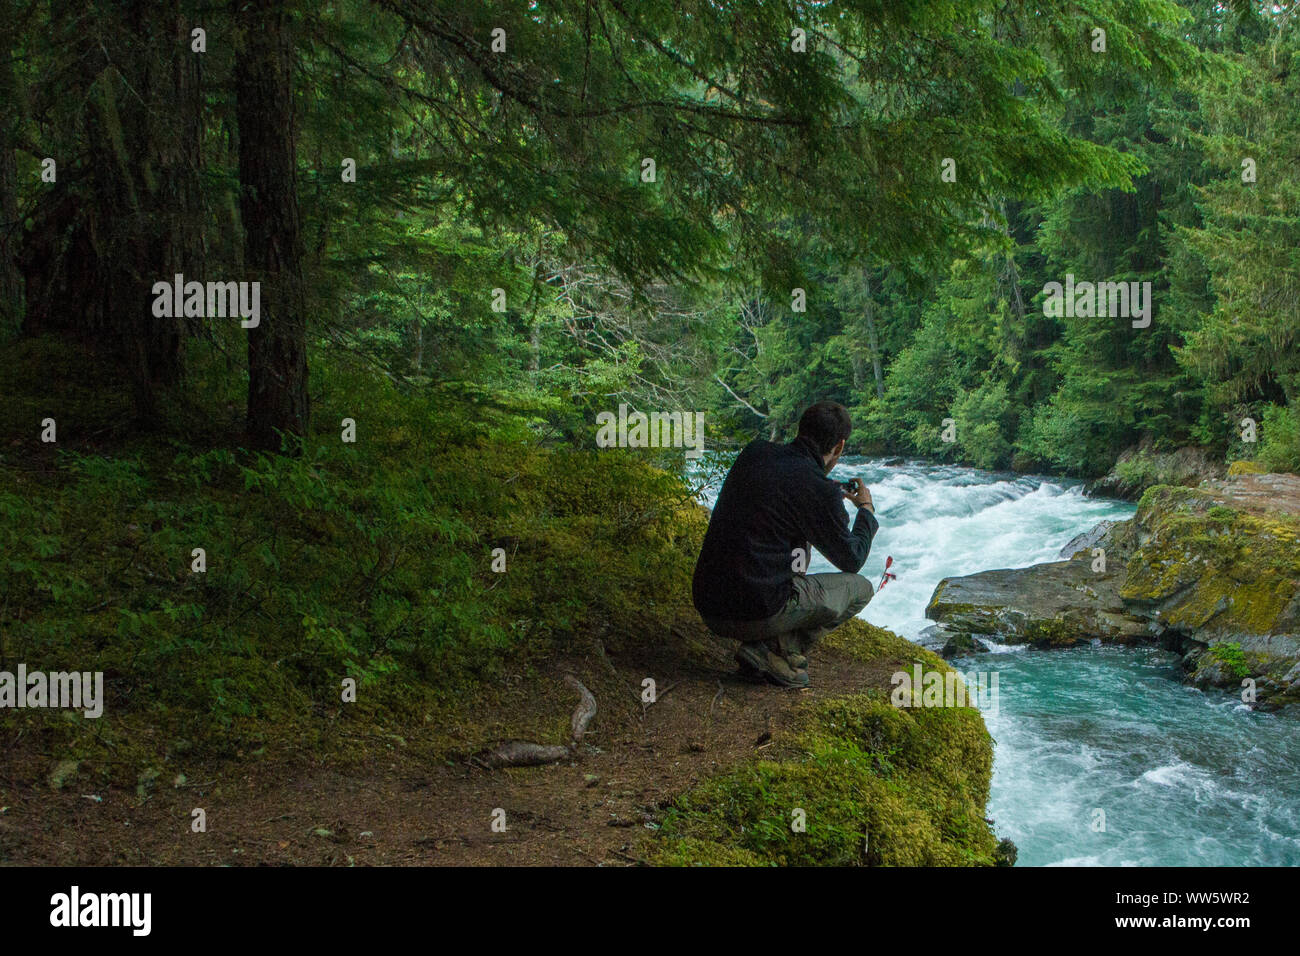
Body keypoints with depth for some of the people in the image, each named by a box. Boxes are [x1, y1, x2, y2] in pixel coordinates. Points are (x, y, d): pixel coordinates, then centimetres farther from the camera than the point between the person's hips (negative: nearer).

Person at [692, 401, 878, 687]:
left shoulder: (754, 452, 7)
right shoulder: (818, 490, -11)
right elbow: (852, 561, 4)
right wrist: (866, 509, 22)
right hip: (757, 615, -7)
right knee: (860, 588, 14)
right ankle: (777, 652, -2)